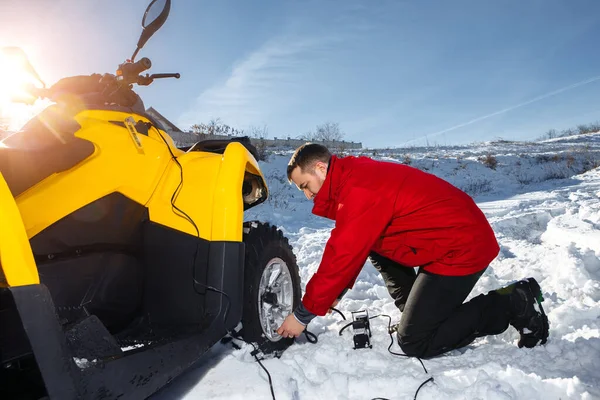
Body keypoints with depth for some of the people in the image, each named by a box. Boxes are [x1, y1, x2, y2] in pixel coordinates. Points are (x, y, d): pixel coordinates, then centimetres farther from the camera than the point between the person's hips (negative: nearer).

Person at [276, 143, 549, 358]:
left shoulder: (359, 189, -22)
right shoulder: (356, 177, 9)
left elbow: (343, 256, -21)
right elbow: (348, 250, 16)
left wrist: (304, 314, -11)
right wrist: (333, 294, 14)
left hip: (462, 247, -10)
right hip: (458, 235, 10)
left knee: (415, 343, -6)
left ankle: (514, 304, 2)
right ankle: (416, 314, 17)